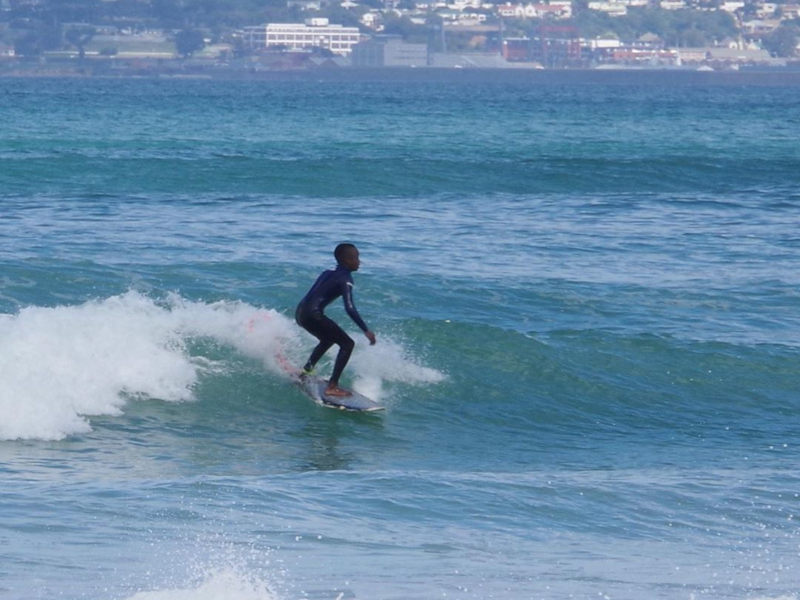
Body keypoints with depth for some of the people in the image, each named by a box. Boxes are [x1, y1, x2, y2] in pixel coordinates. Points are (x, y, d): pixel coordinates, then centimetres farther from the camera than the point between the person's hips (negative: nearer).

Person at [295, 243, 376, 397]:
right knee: (347, 344, -5)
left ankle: (306, 370, 43)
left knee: (328, 339, 34)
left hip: (300, 312, 9)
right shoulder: (345, 279, -8)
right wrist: (366, 330, -20)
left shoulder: (328, 273, 18)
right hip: (312, 314, -9)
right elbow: (350, 308, -18)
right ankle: (332, 387, -12)